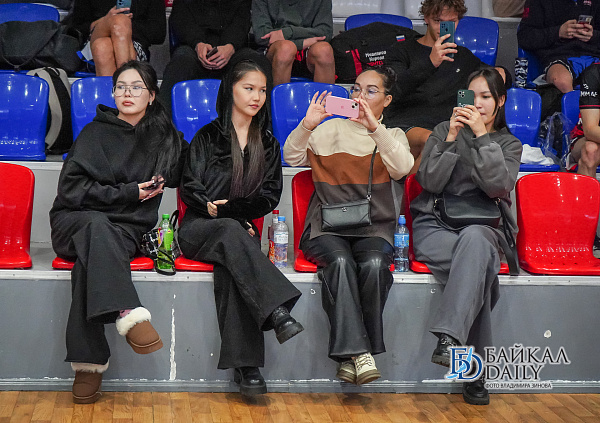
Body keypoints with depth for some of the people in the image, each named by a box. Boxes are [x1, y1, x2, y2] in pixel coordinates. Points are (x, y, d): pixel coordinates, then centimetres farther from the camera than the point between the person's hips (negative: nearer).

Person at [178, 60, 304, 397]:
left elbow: (270, 196, 10)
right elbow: (190, 188, 3)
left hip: (242, 229, 1)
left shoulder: (268, 144, 20)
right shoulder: (209, 136, 11)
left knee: (230, 266, -34)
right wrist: (235, 217, -10)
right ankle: (278, 312, -54)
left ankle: (246, 366, -43)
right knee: (230, 231, -38)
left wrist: (226, 208, -8)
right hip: (199, 229, -1)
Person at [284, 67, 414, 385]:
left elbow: (401, 168, -5)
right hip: (328, 227, 0)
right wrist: (307, 126, -12)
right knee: (340, 261, -33)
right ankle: (358, 352, -36)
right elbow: (293, 157, 5)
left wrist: (375, 128, -17)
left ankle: (350, 354, -23)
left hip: (374, 228, 0)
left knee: (373, 264, -32)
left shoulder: (392, 135, 18)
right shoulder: (330, 130, 18)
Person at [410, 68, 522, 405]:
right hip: (433, 226, -1)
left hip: (483, 228, 1)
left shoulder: (509, 144, 15)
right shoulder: (444, 131, 13)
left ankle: (449, 338, -46)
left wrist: (481, 136, -11)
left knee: (474, 239, -40)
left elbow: (499, 187, -6)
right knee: (482, 266, -35)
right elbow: (430, 182, -1)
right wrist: (452, 137, -9)